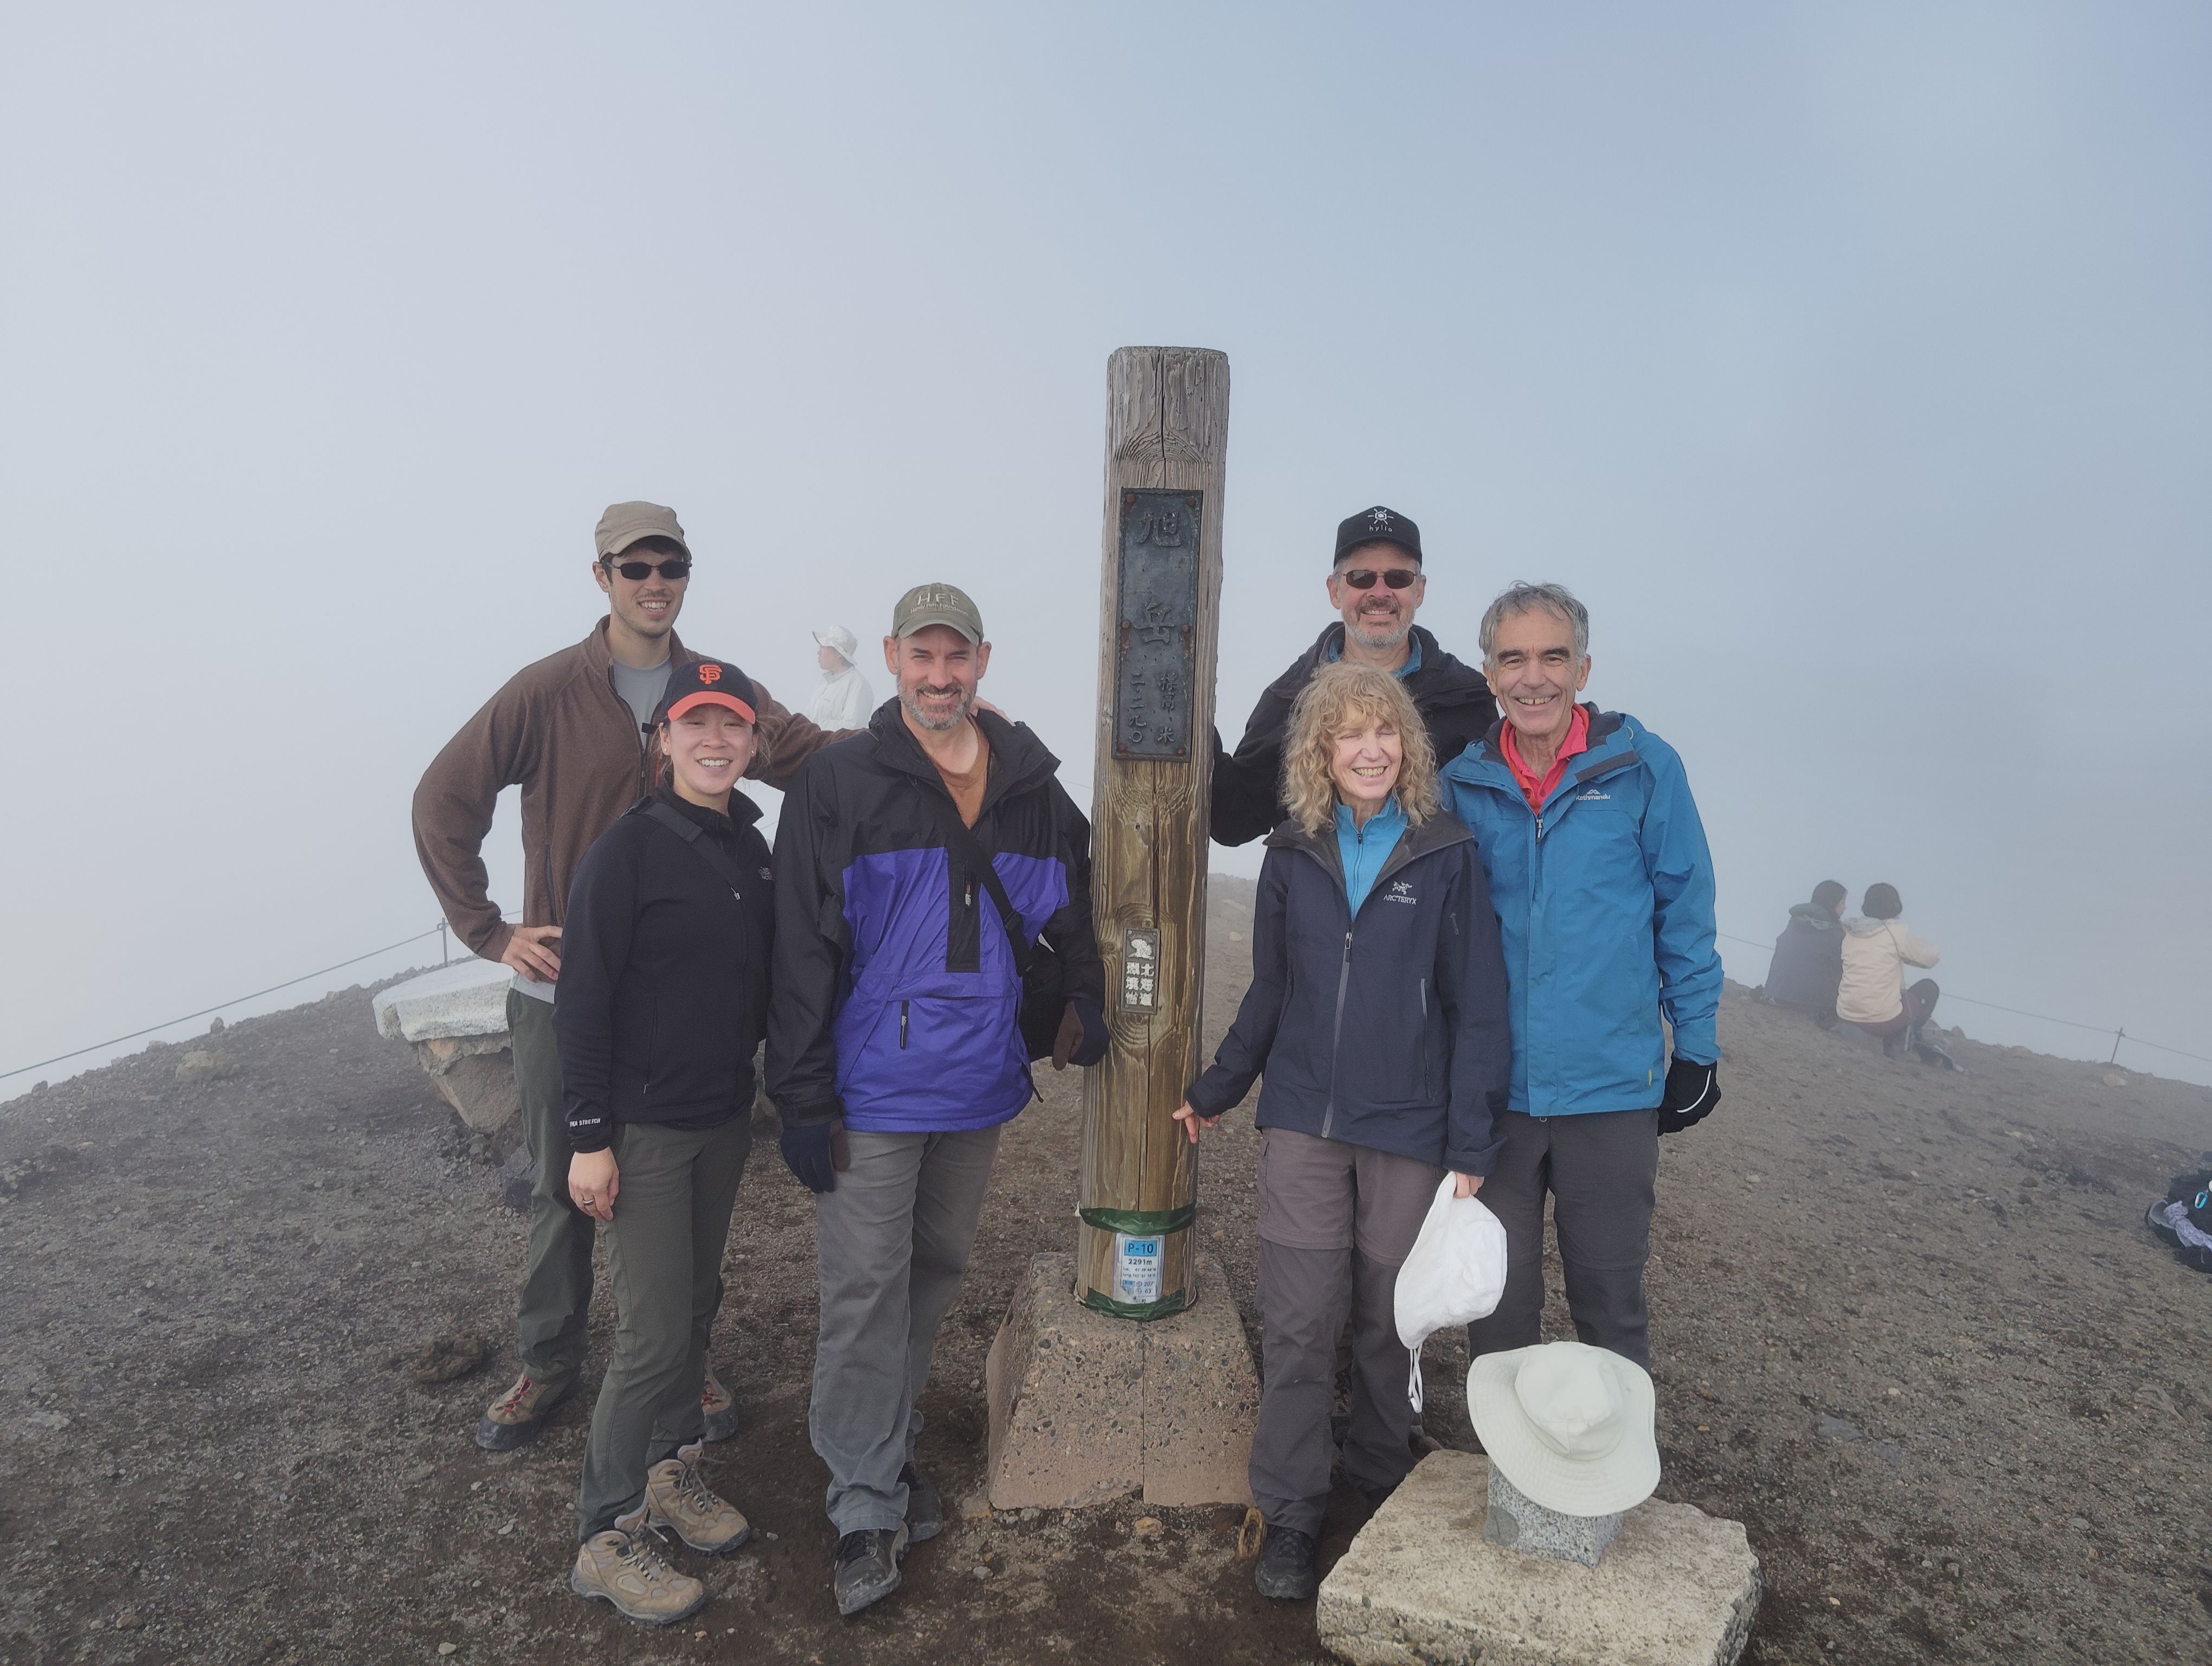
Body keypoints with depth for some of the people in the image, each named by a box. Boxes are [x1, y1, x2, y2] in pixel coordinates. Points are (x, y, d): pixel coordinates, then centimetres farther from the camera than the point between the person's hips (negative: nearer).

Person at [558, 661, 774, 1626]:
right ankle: (606, 1537, 16)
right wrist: (590, 1135, -15)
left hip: (725, 1120, 6)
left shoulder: (751, 848, 5)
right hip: (643, 1128, -6)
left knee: (697, 1303, 17)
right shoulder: (629, 849, -15)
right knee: (655, 1331, -2)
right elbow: (583, 999, -14)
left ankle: (673, 1472, 36)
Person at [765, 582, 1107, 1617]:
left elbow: (1075, 909, 19)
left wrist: (1087, 1006, 5)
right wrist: (803, 1099, -12)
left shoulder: (1034, 788, 5)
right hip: (872, 1092, -4)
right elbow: (802, 952, -9)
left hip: (979, 1086, 5)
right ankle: (866, 1507, 17)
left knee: (936, 1273, 18)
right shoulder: (838, 785, -8)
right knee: (864, 1295, 1)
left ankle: (885, 1443, 39)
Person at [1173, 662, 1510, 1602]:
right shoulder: (1292, 856, 4)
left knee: (1388, 1320, 11)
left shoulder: (1447, 856, -4)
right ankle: (1289, 1514, 20)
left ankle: (1378, 1481, 36)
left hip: (1408, 1131, -1)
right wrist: (1215, 1092, 17)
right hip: (1304, 1123, 2)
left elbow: (1477, 1009, -4)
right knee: (1298, 1322, 4)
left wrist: (1470, 1145, -8)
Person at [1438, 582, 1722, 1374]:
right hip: (1491, 1084, 2)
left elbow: (1685, 915, 1)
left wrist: (1697, 1047, 2)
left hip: (1613, 1081, -2)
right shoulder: (1460, 781, -1)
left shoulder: (1644, 767, -6)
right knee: (1497, 1296, 16)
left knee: (1610, 1294, 15)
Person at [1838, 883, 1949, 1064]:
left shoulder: (1850, 933, 6)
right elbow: (1931, 957, 5)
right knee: (1929, 987, 22)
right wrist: (1917, 942, 21)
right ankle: (1901, 1040, 13)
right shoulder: (1897, 931, -9)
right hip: (1883, 1020, -5)